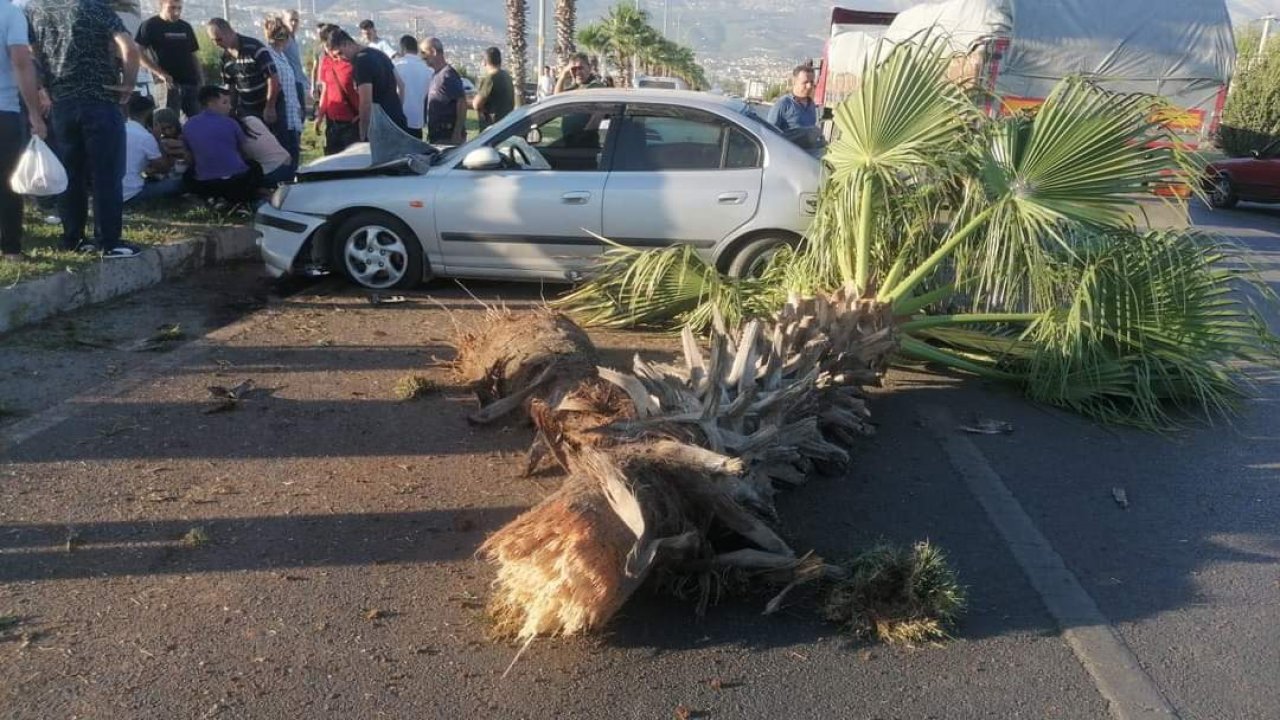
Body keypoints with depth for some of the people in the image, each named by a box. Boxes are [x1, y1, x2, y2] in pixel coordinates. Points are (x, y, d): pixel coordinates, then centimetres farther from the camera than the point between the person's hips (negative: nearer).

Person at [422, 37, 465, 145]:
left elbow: (462, 103, -20)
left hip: (448, 137, -10)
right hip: (436, 136, 10)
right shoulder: (435, 75, 16)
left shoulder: (448, 75, -14)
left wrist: (457, 133, -24)